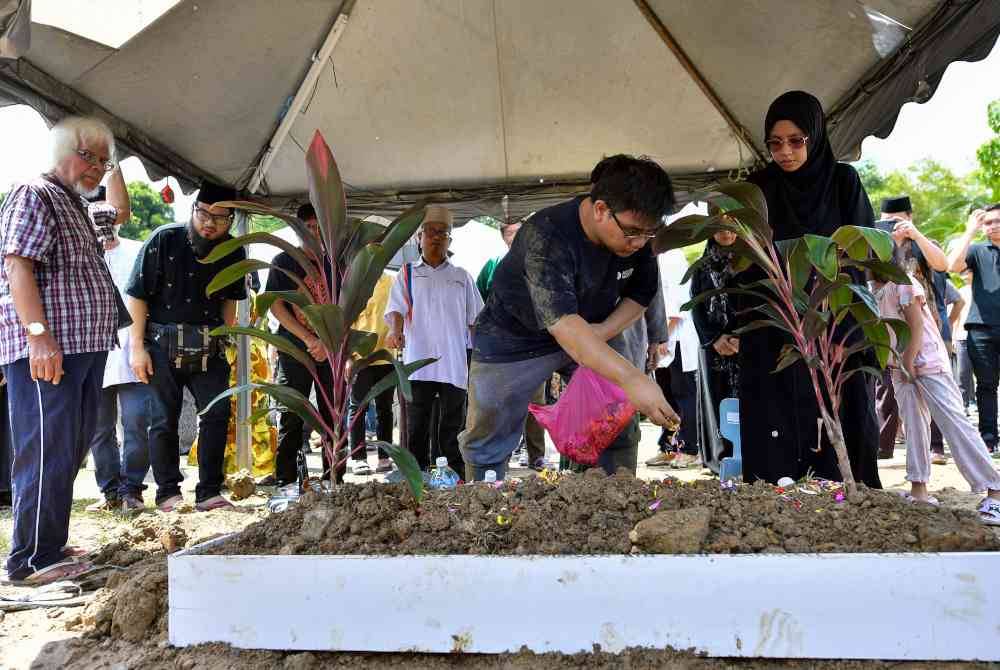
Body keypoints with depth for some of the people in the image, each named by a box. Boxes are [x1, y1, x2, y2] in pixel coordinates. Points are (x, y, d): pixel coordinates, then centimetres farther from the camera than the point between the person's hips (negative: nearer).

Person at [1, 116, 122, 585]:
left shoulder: (79, 207, 22)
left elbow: (118, 213, 45)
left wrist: (116, 171, 32)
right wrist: (40, 335, -25)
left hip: (84, 348, 10)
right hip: (46, 348, -10)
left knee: (70, 449, 13)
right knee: (48, 452, -9)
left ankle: (50, 543, 23)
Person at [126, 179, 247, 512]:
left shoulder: (234, 251, 1)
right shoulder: (164, 240, -11)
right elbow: (137, 294, -9)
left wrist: (227, 337, 7)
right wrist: (137, 346, -11)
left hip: (208, 347, 4)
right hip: (163, 344, -4)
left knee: (217, 414, 1)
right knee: (164, 420, 4)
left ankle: (209, 493, 11)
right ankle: (168, 493, 15)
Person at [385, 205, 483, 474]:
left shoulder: (461, 277, 16)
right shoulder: (407, 274, 13)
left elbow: (475, 320, 15)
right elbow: (395, 309, 0)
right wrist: (395, 330, -21)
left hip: (455, 365, 1)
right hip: (418, 364, -1)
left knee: (453, 427, 4)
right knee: (417, 428, 2)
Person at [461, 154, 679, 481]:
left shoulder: (636, 234, -15)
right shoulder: (545, 237, -35)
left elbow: (642, 291, 2)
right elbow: (562, 322, -46)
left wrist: (606, 329, -18)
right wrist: (631, 378, -55)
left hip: (592, 337, 5)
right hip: (515, 339, -5)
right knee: (488, 442, 2)